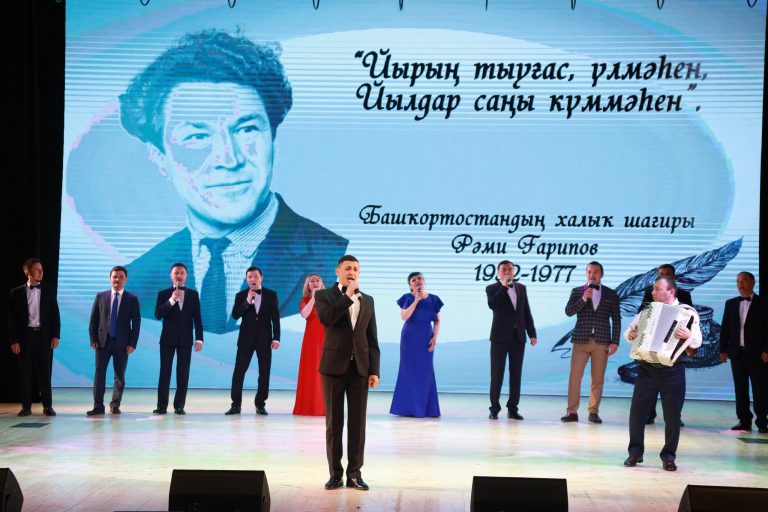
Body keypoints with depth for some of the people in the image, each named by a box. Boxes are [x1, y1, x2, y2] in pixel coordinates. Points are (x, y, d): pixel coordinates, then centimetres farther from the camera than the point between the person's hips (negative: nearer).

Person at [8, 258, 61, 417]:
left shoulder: (49, 290, 6)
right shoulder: (17, 292, 3)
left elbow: (55, 314, 6)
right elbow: (12, 319, 2)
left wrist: (55, 336, -2)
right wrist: (14, 341, -5)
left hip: (44, 335, 0)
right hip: (25, 336, 0)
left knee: (45, 372, 2)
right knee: (25, 373, 2)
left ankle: (47, 406, 7)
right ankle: (26, 406, 9)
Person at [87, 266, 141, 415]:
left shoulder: (132, 299, 3)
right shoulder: (100, 296, 7)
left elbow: (136, 323, 0)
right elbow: (93, 320, 7)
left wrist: (132, 344, -7)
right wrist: (93, 339, -1)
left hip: (122, 343, -1)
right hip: (103, 341, 1)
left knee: (120, 376, 4)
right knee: (99, 373, -4)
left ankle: (115, 405, 15)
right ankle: (98, 406, 0)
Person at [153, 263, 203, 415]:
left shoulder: (193, 294, 7)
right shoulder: (163, 294, 3)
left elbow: (197, 318, 4)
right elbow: (158, 315, -9)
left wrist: (199, 339, -3)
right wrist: (171, 300, -20)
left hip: (185, 339, 1)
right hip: (168, 339, -1)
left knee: (183, 374, 1)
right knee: (165, 372, -1)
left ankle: (179, 406, 6)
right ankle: (162, 406, 0)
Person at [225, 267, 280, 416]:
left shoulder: (271, 295, 4)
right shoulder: (241, 296, 4)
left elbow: (276, 318, 3)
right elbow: (235, 315, -7)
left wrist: (276, 338, -4)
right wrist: (247, 301, -18)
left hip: (264, 339, 0)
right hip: (246, 339, 0)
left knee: (264, 373, 1)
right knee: (239, 372, -3)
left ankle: (260, 404, 11)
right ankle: (236, 404, 3)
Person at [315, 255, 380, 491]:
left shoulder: (368, 300, 12)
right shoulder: (324, 295, 2)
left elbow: (372, 339, 10)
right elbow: (326, 319, -20)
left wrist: (374, 370, 2)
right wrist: (348, 295, -15)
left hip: (360, 367, 2)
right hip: (334, 366, -2)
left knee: (357, 422, 2)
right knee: (334, 421, 3)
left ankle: (355, 473, 9)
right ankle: (335, 473, 11)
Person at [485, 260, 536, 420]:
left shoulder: (521, 288, 12)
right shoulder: (492, 289, 0)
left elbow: (526, 312, 12)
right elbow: (492, 305, -20)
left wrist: (532, 333, 7)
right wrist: (504, 286, -19)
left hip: (518, 337, 4)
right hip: (500, 337, -4)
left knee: (516, 374, 4)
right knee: (497, 374, -2)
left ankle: (513, 408, 9)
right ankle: (494, 408, 5)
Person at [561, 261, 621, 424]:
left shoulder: (611, 294, 9)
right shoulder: (577, 291, 8)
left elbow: (616, 319, 8)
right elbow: (568, 311, -3)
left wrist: (615, 342, 1)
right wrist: (583, 299, -16)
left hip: (602, 341, 0)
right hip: (581, 340, 0)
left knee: (598, 379, 3)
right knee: (574, 376, -5)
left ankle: (594, 412, 10)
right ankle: (572, 411, -1)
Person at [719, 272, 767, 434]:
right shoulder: (730, 303, 11)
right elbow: (725, 328, 11)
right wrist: (723, 349, 4)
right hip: (737, 353, 4)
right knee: (740, 389, 6)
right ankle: (744, 421, 11)